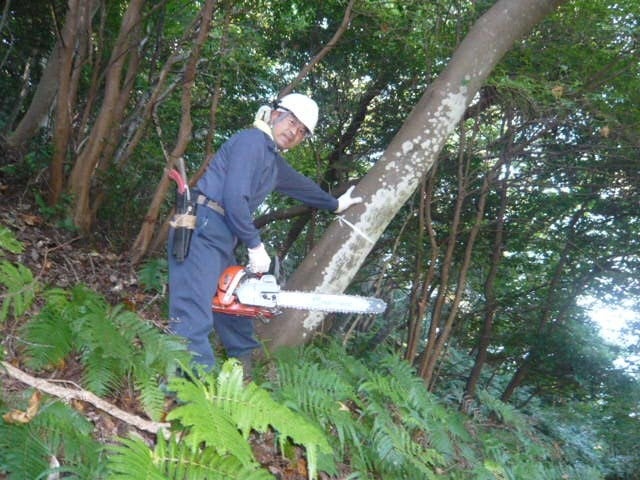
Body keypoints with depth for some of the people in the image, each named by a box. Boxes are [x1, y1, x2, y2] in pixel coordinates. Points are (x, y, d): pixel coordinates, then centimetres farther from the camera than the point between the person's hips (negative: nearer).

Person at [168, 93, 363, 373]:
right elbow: (234, 197, -18)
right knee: (195, 317, -18)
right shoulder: (252, 141, -8)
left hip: (220, 237, 10)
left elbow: (300, 185, 41)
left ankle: (244, 374, 31)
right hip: (203, 228, -10)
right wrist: (255, 245, -12)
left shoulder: (275, 163, 22)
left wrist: (335, 205, 54)